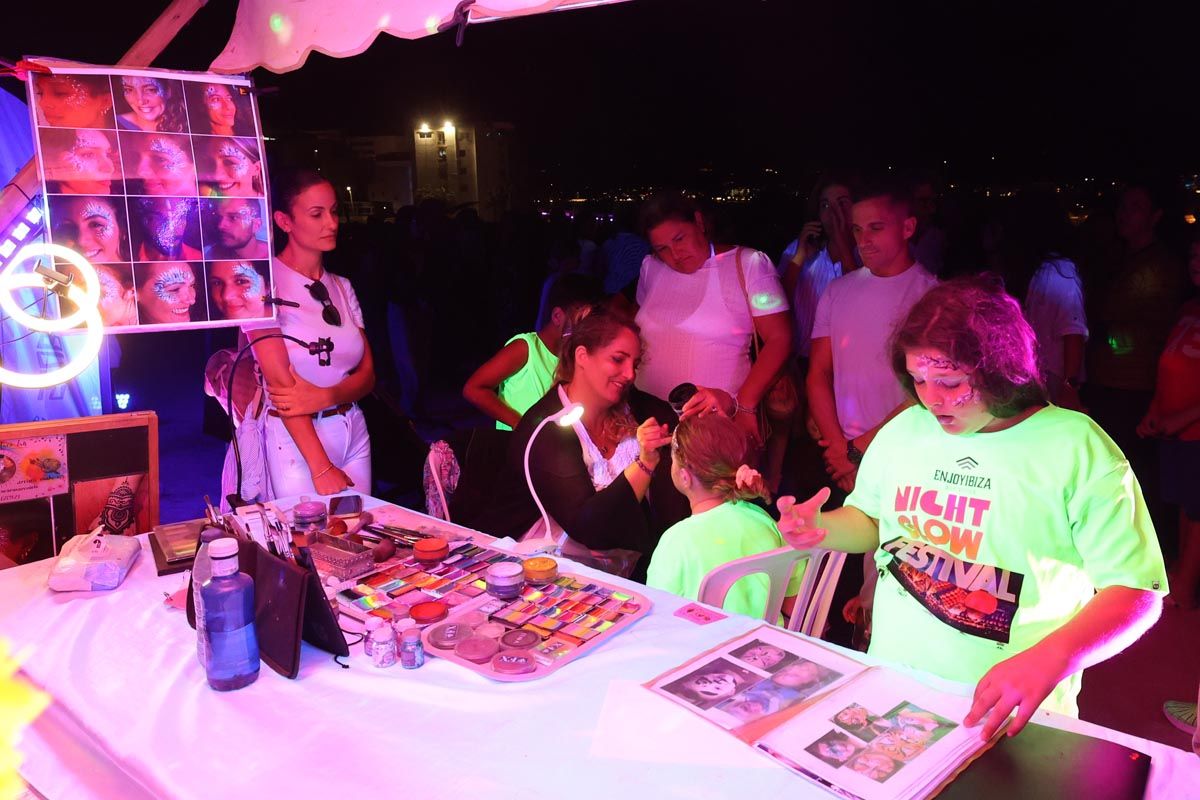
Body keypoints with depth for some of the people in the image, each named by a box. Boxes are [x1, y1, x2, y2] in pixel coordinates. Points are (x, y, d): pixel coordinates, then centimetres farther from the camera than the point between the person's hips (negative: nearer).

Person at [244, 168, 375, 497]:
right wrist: (321, 468, -19)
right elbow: (281, 382, -15)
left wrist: (325, 396, -17)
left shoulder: (342, 287, 9)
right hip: (296, 438, -5)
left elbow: (367, 374, 5)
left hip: (354, 432, 5)